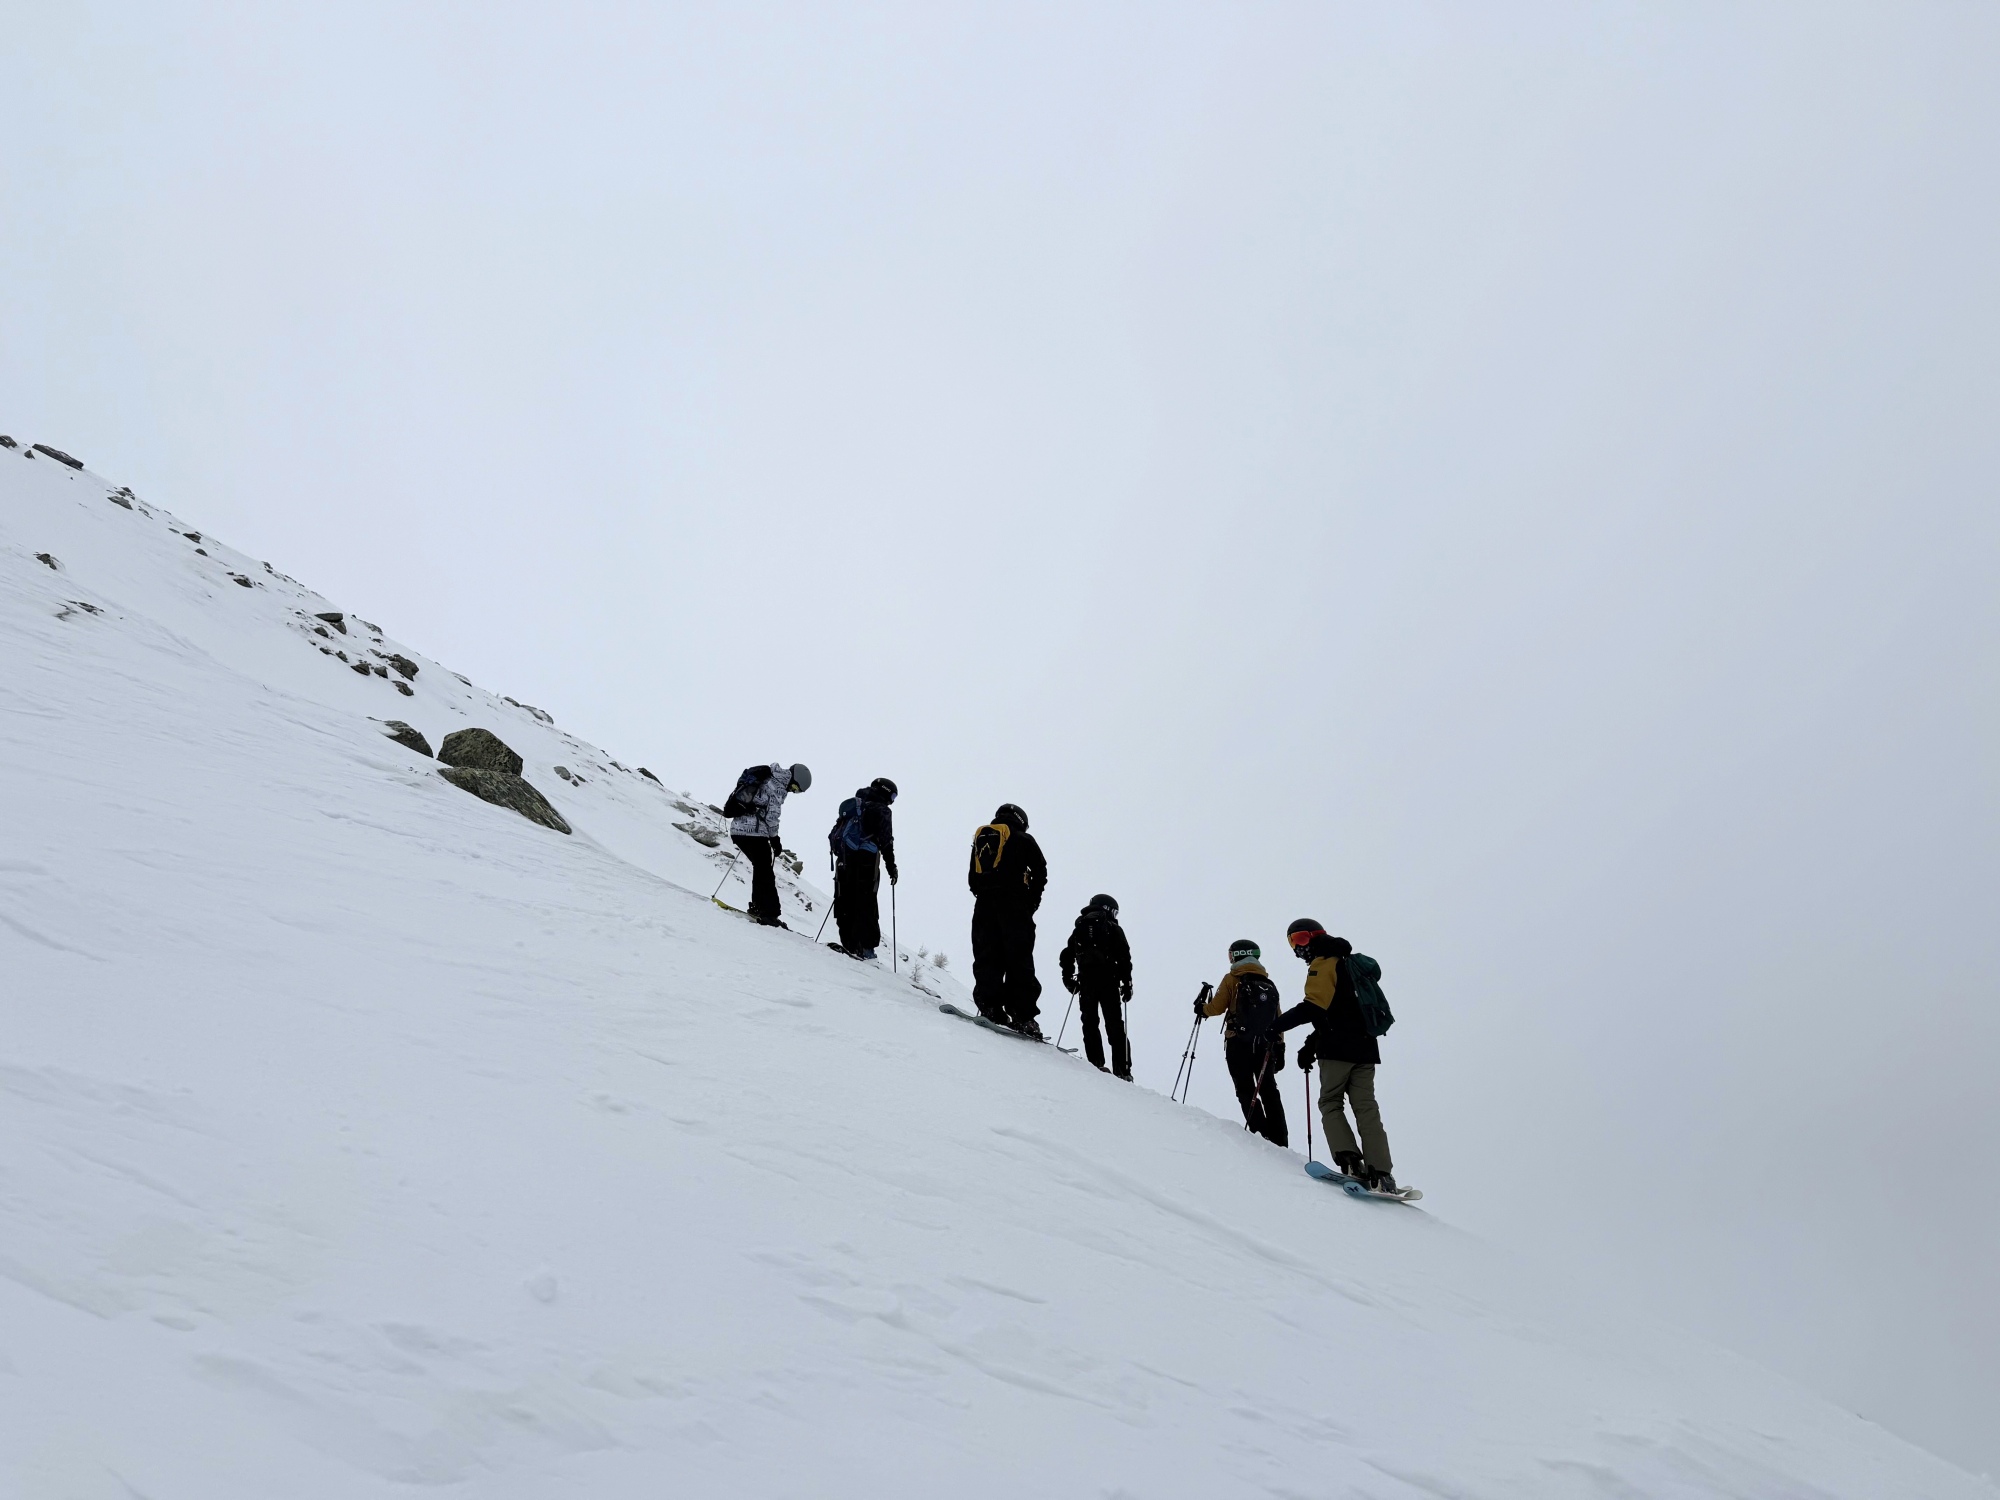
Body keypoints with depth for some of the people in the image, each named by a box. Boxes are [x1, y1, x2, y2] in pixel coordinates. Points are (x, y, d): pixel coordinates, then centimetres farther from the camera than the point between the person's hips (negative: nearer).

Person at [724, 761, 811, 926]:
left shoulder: (765, 777, 18)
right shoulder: (778, 786, -10)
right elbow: (771, 815, -14)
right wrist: (774, 838, -4)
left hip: (737, 828, 9)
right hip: (754, 832, -9)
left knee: (760, 868, 20)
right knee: (765, 872, -3)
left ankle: (758, 907, 25)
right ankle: (768, 913, -6)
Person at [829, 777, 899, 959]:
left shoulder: (850, 806, 18)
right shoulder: (880, 810, -3)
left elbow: (835, 834, 20)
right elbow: (886, 842, -9)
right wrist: (891, 867, -4)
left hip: (843, 862, 6)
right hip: (866, 861, -6)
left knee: (846, 903, 10)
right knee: (866, 905, -2)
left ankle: (848, 943, 7)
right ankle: (865, 946, -6)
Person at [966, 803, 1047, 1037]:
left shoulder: (980, 838, 22)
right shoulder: (1023, 839, 7)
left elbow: (972, 878, 19)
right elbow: (1040, 871, 1)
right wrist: (1031, 902, 7)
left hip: (983, 904, 4)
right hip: (1014, 904, -4)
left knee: (987, 958, 3)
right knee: (1019, 960, -6)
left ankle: (990, 1006, -12)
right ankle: (1022, 1015, -13)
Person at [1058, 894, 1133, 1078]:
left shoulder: (1079, 928, 16)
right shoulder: (1113, 929, 6)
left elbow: (1067, 955, 14)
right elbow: (1124, 958, -2)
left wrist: (1068, 978, 22)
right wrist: (1126, 983, 1)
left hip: (1086, 982, 2)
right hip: (1109, 981, -2)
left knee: (1089, 1023, 7)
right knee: (1115, 1025, 1)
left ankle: (1096, 1063, -7)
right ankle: (1122, 1069, -4)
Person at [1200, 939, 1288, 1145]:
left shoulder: (1232, 980, -3)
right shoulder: (1269, 984, 10)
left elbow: (1217, 1008, -6)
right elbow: (1278, 1019, 9)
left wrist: (1201, 1009, 16)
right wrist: (1280, 1048, 13)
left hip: (1238, 1045, -4)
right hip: (1265, 1046, 4)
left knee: (1246, 1092, -1)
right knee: (1269, 1091, 11)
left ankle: (1261, 1134, -13)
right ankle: (1279, 1141, 7)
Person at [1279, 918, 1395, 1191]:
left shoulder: (1323, 964, -6)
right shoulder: (1349, 963, 24)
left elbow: (1313, 1007, -20)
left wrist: (1276, 1025, -17)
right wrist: (1312, 1044, 21)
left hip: (1338, 1049, -8)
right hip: (1365, 1047, 8)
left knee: (1330, 1104, 2)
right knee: (1366, 1108, 2)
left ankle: (1349, 1160, -14)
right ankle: (1381, 1173, -8)